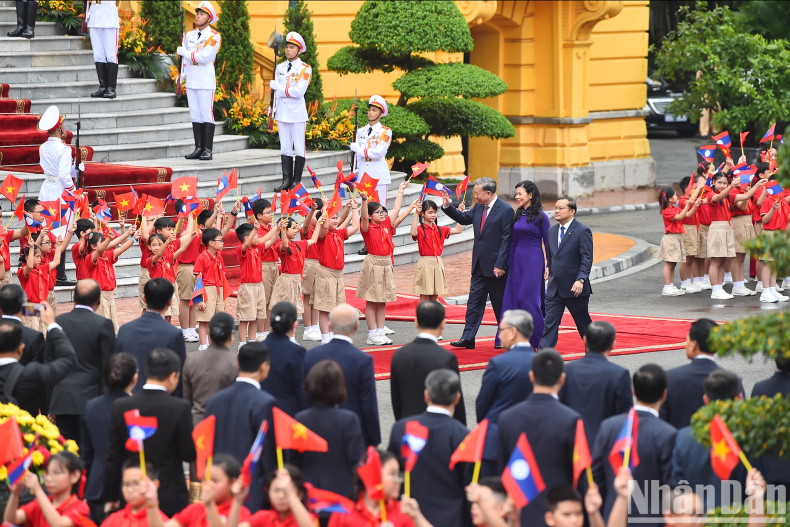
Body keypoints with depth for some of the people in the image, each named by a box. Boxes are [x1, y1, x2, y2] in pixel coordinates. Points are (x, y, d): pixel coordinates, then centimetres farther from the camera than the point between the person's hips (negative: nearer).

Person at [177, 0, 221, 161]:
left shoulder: (214, 36, -6)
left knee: (206, 114, -7)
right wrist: (182, 73, 8)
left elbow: (204, 57, -17)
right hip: (191, 80, 6)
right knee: (195, 115, 6)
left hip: (206, 81, -6)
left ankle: (208, 150, -5)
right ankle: (198, 148, 9)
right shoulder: (189, 35, 14)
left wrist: (183, 51, -9)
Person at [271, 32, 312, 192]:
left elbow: (298, 91, -16)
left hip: (297, 113, -5)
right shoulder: (280, 67, 12)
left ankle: (296, 181, 4)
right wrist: (272, 109, 12)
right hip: (282, 113, 5)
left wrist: (278, 86, -11)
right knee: (285, 148, 6)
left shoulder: (305, 69, -5)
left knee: (299, 147, 0)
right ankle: (286, 180, 9)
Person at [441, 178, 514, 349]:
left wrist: (500, 265, -18)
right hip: (479, 266, 7)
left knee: (500, 304, 6)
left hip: (495, 267, -7)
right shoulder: (479, 207, 7)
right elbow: (464, 219, 23)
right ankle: (468, 338, 6)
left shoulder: (505, 210, -14)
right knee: (474, 302, 5)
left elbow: (506, 239, -16)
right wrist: (448, 206, 9)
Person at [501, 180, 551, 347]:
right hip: (517, 261, 7)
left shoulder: (540, 216, -7)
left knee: (528, 298, -9)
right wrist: (508, 263, 11)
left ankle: (537, 339, 2)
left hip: (534, 261, -7)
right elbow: (513, 241, 14)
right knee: (513, 298, 4)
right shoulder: (518, 215, 10)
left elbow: (547, 242, -6)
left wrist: (548, 266, -9)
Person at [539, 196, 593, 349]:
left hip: (575, 288, -5)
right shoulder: (552, 231, 11)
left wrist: (580, 280, -27)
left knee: (583, 324, 9)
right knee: (550, 323, -4)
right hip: (554, 289, 5)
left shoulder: (582, 231, -9)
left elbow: (587, 259, -15)